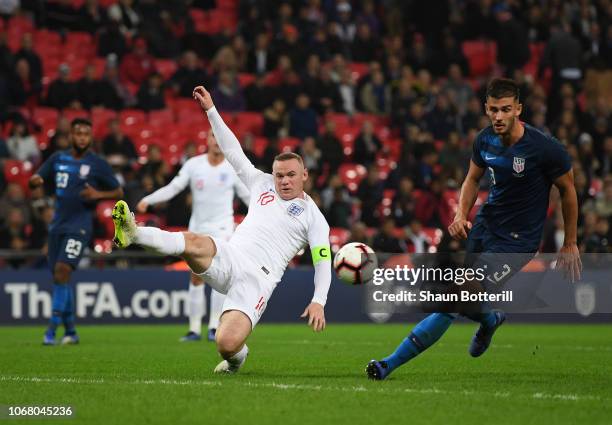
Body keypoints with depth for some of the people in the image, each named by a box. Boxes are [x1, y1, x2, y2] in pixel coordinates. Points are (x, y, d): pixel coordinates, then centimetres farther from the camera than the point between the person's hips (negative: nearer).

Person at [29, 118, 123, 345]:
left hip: (79, 226, -5)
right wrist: (35, 181, -10)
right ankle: (70, 331, 19)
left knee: (62, 270, -19)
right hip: (58, 224, 5)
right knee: (58, 276, 6)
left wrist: (98, 194, -15)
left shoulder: (98, 164, -1)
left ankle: (52, 330, -19)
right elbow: (36, 179, 15)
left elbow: (119, 192, 4)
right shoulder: (58, 158, 11)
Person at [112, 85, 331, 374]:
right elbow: (232, 151, 23)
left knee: (227, 345, -23)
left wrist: (318, 301, -13)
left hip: (257, 278, -3)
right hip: (228, 258, 3)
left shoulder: (313, 217, 10)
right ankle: (133, 235, -54)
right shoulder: (262, 184, 22)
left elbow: (323, 261, 3)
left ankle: (237, 356, 15)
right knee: (194, 242, -33)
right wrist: (211, 110, 18)